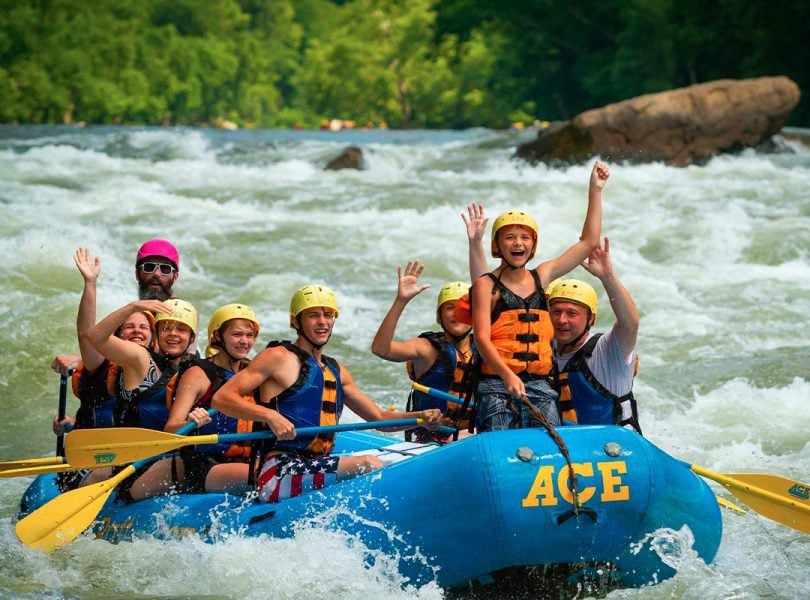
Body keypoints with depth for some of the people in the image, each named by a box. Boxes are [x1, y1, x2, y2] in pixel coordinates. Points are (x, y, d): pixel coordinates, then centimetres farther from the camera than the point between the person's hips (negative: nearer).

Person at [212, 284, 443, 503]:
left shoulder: (336, 371, 22)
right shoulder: (279, 357, 0)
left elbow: (380, 417, 26)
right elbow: (221, 398, -7)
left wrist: (421, 416, 7)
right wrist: (270, 415, -21)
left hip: (318, 470, 8)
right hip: (278, 474, -8)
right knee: (369, 465, -25)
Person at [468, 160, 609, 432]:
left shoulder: (541, 277, 13)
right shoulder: (487, 285, 0)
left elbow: (588, 242, 19)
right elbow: (482, 338, -10)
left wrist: (595, 190, 20)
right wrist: (508, 376, -26)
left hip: (540, 387, 4)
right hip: (496, 387, -4)